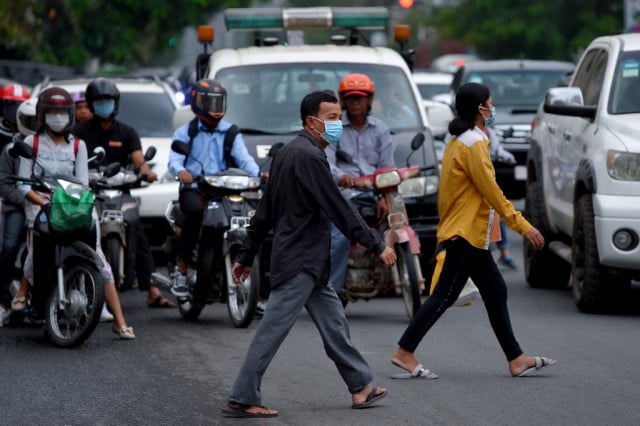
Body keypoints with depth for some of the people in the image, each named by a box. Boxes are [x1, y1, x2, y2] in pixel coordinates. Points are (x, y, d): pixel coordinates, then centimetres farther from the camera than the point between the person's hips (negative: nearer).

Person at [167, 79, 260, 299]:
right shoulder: (185, 132, 11)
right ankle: (181, 272, -28)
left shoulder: (230, 133, 17)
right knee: (195, 210, -36)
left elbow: (243, 158, 0)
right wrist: (181, 171, -32)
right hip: (193, 189, -3)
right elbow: (175, 158, -7)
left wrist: (259, 174, -22)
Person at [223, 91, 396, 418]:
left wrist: (247, 255, 20)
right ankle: (241, 400, -4)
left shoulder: (288, 153, 14)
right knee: (273, 330, -7)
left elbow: (265, 211, 17)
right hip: (300, 262, -10)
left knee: (333, 323, 14)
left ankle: (360, 386, 20)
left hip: (308, 262, 10)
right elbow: (339, 210, -19)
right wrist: (378, 246, -16)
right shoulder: (309, 157, -17)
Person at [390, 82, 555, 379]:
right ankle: (404, 353, -6)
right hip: (466, 232, -10)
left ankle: (516, 359, 12)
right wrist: (522, 226, -16)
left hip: (470, 234, 10)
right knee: (446, 295, -8)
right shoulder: (473, 143, -15)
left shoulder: (459, 141, 15)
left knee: (495, 292, 10)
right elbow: (491, 191, -18)